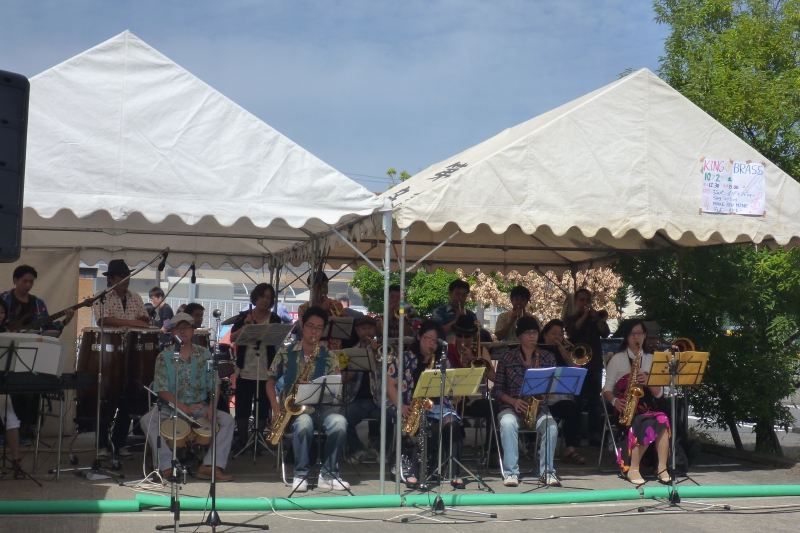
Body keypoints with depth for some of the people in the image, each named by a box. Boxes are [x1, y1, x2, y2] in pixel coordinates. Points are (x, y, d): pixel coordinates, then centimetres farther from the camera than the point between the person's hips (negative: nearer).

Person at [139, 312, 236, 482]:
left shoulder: (204, 354, 5)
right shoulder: (164, 357, -1)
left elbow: (214, 385, 3)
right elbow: (162, 390, -9)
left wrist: (211, 406, -17)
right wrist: (184, 408, -23)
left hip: (200, 408, 2)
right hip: (170, 408, -1)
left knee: (227, 420, -22)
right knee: (147, 420, -30)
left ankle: (210, 466, -27)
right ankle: (166, 466, -28)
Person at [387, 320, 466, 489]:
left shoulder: (443, 361, 14)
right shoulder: (405, 358, 6)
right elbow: (390, 384, 2)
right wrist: (401, 406, -11)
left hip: (437, 406, 2)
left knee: (453, 424, -30)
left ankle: (455, 474, -26)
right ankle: (414, 472, -21)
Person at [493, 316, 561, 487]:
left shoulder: (548, 357, 8)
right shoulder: (507, 358, 3)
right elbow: (497, 389, 3)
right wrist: (513, 401, -15)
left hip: (539, 407, 1)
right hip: (511, 407, -1)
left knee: (551, 426, -31)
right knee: (508, 424, -36)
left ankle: (547, 471, -19)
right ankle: (511, 472, -29)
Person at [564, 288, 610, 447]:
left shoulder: (595, 319, 16)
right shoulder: (570, 319, 10)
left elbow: (605, 333, 0)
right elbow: (572, 331, -11)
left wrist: (597, 317, -13)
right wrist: (585, 315, -11)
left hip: (595, 364, 2)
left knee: (595, 401, 1)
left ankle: (595, 435, 3)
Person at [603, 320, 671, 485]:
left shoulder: (651, 359, 16)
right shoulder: (617, 359, 8)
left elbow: (659, 393, 10)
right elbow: (607, 388, 5)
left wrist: (648, 382, -12)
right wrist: (615, 401, -16)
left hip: (648, 406, 3)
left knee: (662, 420, -32)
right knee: (647, 424, -34)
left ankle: (662, 468, -28)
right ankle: (632, 468, -22)